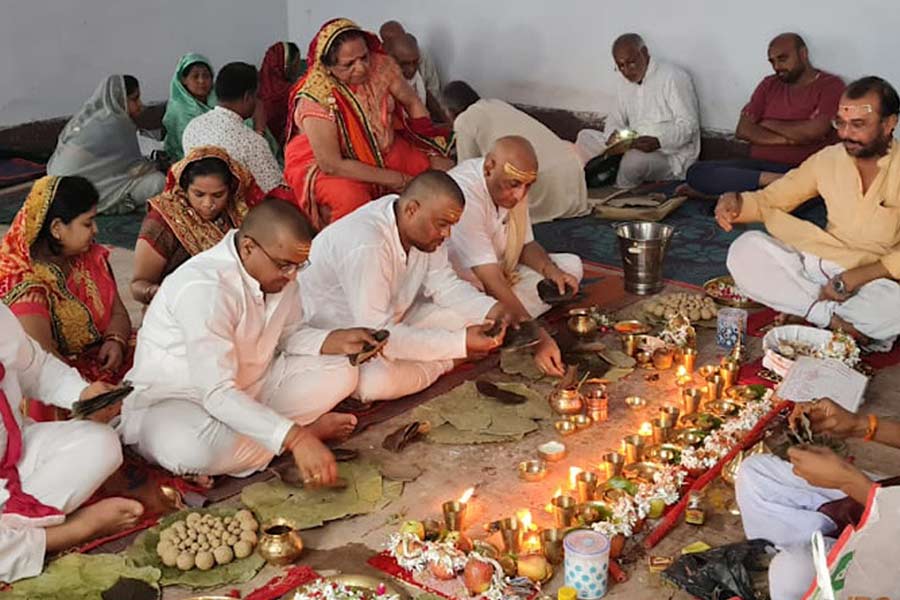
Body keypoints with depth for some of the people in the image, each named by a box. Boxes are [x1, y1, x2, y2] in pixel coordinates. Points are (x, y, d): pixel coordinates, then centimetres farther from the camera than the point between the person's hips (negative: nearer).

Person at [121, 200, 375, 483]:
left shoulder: (280, 274, -7)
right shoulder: (204, 287, -32)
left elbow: (291, 336, 9)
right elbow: (217, 394, -37)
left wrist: (338, 341, -12)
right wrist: (296, 439, -44)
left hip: (246, 390, 7)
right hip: (169, 403, -6)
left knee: (340, 372, -5)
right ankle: (308, 429, -16)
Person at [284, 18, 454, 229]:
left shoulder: (380, 65, -15)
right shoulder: (316, 98, -28)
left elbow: (412, 103, 1)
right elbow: (331, 165, -27)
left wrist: (435, 154, -8)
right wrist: (396, 179, -25)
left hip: (385, 148, 6)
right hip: (324, 164, -5)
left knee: (444, 171, -8)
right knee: (352, 199, -36)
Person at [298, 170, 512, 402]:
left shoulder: (424, 227, -10)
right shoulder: (367, 246, -35)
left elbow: (445, 285, -1)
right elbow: (378, 335, -36)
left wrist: (490, 309, -19)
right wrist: (460, 343, -37)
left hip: (387, 321, 8)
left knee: (465, 313, -5)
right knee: (376, 381, -36)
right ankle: (440, 365, -9)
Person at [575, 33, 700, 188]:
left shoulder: (673, 77, -12)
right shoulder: (625, 82, 13)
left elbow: (689, 125, -17)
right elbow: (616, 117, 17)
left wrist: (658, 141, -34)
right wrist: (612, 135, -9)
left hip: (670, 155, -7)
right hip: (633, 147, 8)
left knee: (635, 158, -37)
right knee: (586, 137, 2)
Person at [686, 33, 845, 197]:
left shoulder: (830, 85, 4)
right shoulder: (769, 85, 20)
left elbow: (814, 131, -12)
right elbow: (743, 130, 7)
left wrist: (769, 124, 4)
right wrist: (789, 139, -8)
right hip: (759, 165, 6)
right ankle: (776, 181, -28)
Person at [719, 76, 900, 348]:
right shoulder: (828, 159, 4)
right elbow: (770, 199, 10)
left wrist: (857, 276, -24)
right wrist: (736, 202, -12)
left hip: (877, 278, -4)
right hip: (820, 264, 4)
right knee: (745, 250, -18)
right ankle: (834, 318, -19)